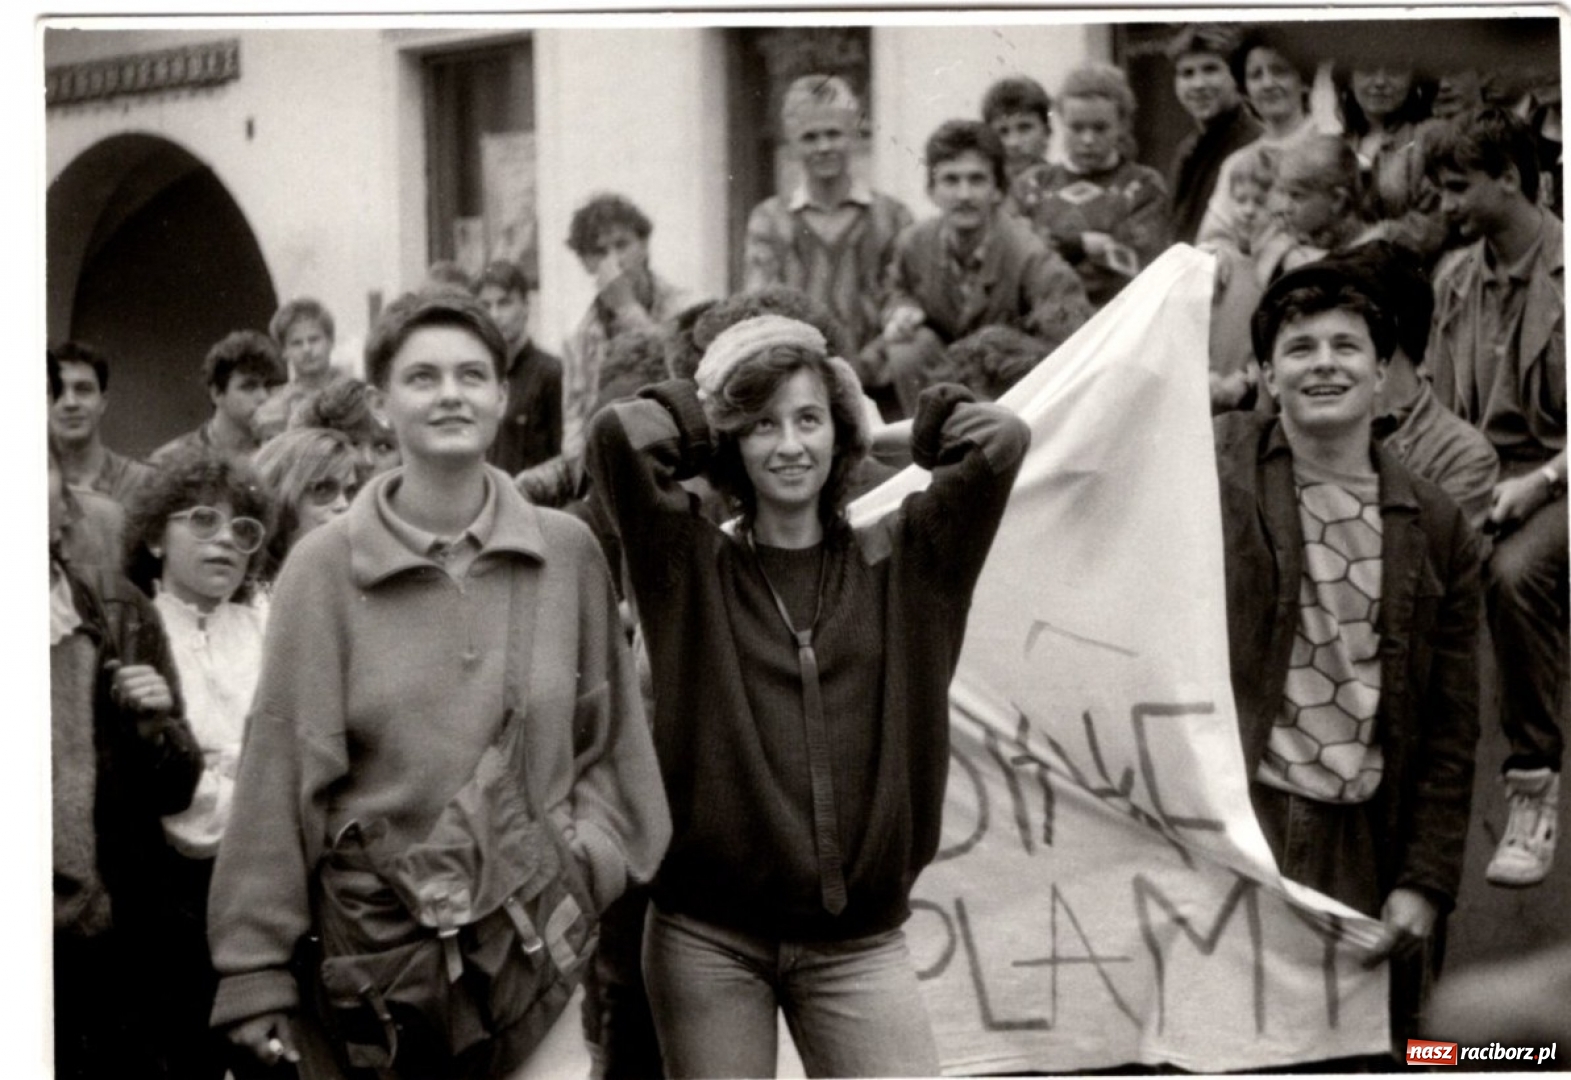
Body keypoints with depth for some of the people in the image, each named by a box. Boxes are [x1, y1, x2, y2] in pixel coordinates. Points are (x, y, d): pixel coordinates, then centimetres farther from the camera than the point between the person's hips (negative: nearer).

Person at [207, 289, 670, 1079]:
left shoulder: (568, 554, 3)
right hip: (369, 953, -1)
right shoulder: (324, 569, -3)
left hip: (535, 951, 2)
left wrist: (583, 860, -5)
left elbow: (609, 741, 11)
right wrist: (255, 970, -5)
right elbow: (279, 772, -4)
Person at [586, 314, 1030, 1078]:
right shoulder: (692, 569, 3)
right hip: (708, 940, -1)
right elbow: (620, 436, -12)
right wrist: (704, 419, 5)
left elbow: (1000, 441, -5)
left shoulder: (902, 564, 8)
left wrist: (921, 429, 10)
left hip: (857, 943, 1)